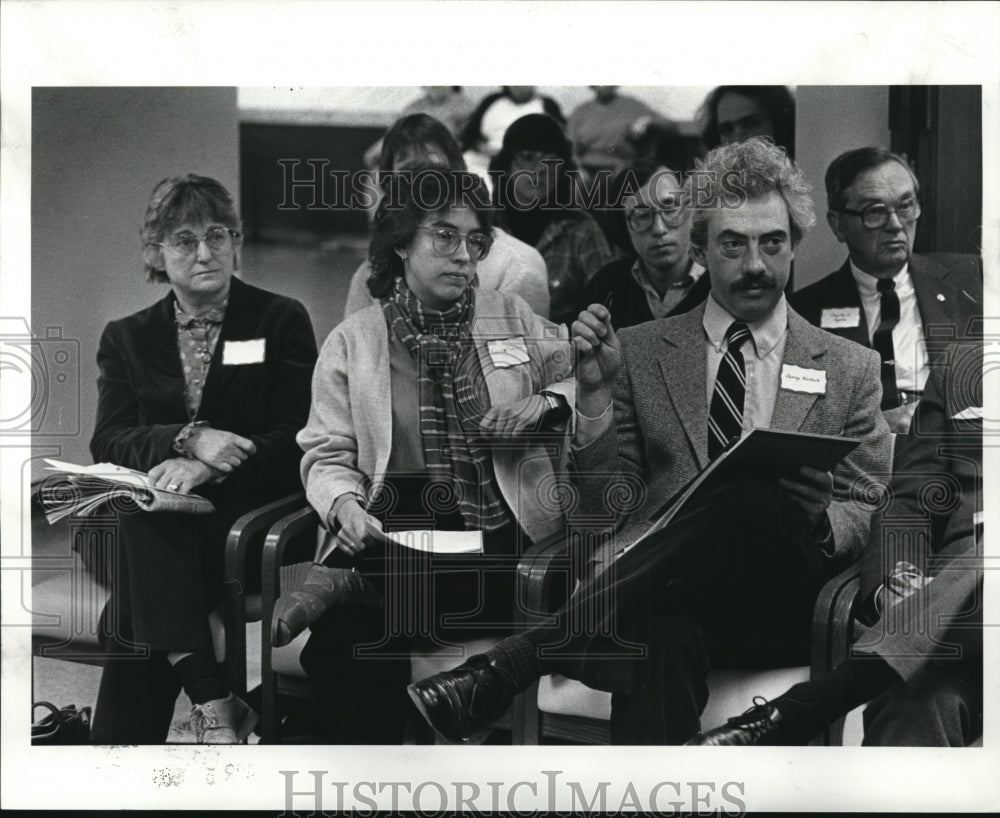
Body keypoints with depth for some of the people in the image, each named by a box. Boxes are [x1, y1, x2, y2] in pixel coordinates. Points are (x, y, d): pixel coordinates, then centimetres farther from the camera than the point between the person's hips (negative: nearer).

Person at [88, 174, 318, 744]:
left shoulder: (281, 321, 8)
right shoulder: (127, 339, 17)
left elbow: (299, 437, -3)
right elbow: (108, 441, 3)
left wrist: (207, 466, -19)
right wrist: (188, 438, -18)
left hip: (255, 514, -2)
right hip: (161, 526, 3)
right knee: (145, 518, -33)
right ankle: (213, 702, -36)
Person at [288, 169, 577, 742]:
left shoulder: (513, 319, 14)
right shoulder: (352, 342, 11)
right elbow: (327, 455, 7)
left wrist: (546, 403, -3)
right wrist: (345, 505, -14)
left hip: (501, 539, 0)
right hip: (394, 537, 0)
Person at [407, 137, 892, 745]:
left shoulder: (851, 369, 17)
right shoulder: (641, 352, 16)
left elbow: (870, 518, 14)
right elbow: (605, 508, 11)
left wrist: (821, 521, -10)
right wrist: (596, 395, -5)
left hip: (779, 610, 1)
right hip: (654, 592, -1)